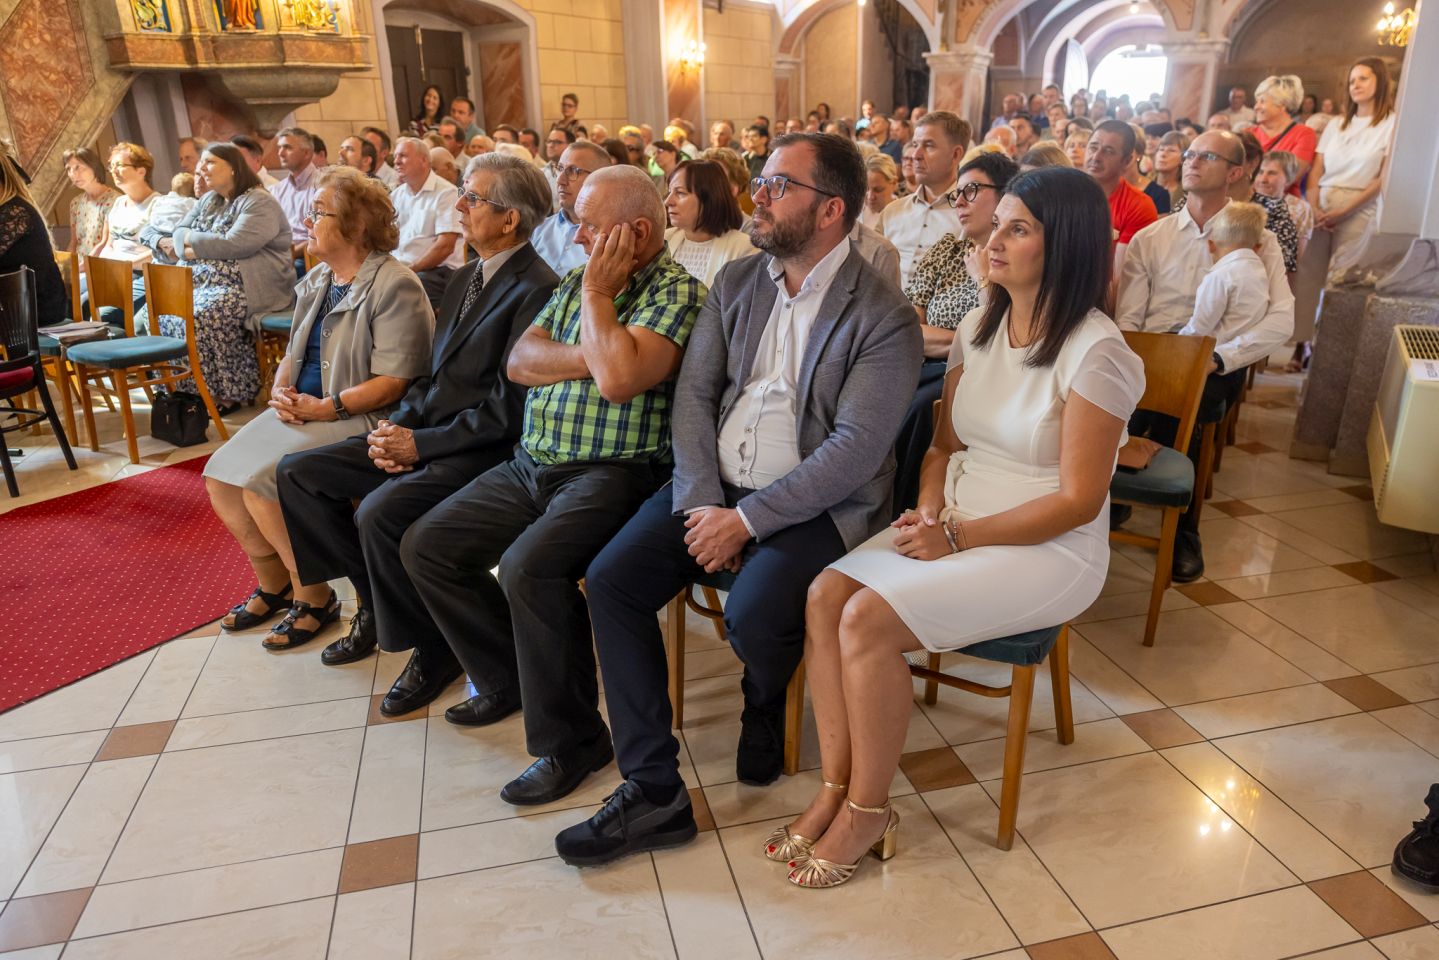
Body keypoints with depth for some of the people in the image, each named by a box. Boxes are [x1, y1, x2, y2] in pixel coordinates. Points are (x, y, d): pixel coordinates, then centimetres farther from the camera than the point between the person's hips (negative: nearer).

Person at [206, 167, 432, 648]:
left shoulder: (395, 285, -13)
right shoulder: (316, 281, 15)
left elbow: (393, 382, -18)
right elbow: (294, 354, 22)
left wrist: (327, 407, -20)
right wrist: (281, 391, 1)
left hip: (358, 418, -9)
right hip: (300, 410, 9)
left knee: (262, 484, -22)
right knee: (220, 477, -4)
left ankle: (315, 598, -1)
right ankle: (275, 585, 15)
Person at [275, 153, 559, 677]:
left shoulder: (537, 290, -14)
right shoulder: (466, 277, 15)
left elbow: (508, 408, -19)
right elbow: (433, 372, 17)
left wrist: (420, 443, -16)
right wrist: (398, 425, -1)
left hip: (483, 448, -9)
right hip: (423, 433, 10)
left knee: (379, 512, -31)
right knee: (296, 473, 4)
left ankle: (434, 648, -5)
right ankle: (376, 601, 15)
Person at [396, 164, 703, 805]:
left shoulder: (677, 291, -7)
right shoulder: (576, 283, 17)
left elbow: (619, 379, -24)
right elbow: (519, 361, 6)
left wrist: (598, 294, -11)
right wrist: (588, 355, -10)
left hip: (613, 472, -8)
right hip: (531, 465, 9)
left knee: (528, 567, -32)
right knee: (425, 548, 5)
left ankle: (571, 741, -11)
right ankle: (509, 678, 21)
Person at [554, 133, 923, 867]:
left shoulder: (883, 317, -10)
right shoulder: (735, 284, 9)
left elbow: (857, 449, -18)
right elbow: (694, 390, 4)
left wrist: (748, 520, -20)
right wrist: (701, 500, -10)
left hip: (813, 504, -5)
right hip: (715, 484, 6)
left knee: (753, 615, -30)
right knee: (610, 579, -12)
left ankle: (765, 716, 10)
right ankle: (653, 789, -3)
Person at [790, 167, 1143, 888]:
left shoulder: (1097, 355, -15)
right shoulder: (977, 330, 7)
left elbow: (1077, 502, -16)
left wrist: (957, 536, -18)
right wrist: (928, 511, -7)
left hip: (1048, 552, -6)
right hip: (953, 527, 7)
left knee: (868, 620, -25)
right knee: (825, 596, -18)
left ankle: (867, 813, -4)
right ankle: (835, 790, -7)